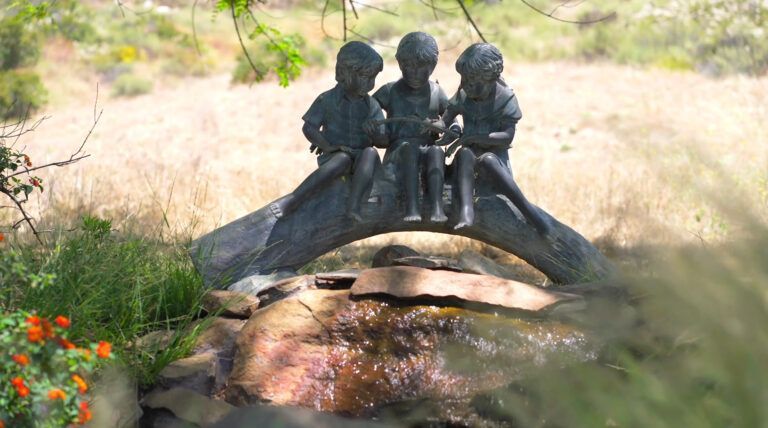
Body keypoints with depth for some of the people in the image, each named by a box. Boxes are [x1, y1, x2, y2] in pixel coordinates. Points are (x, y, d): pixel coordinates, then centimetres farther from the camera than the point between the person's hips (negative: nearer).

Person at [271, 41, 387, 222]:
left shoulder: (372, 106, 7)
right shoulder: (328, 100, -1)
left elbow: (384, 141, 5)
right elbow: (309, 127, -4)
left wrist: (375, 134, -18)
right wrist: (327, 146, -18)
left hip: (360, 156, 3)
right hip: (333, 156, -3)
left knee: (370, 153, -32)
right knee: (343, 160, -38)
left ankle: (353, 204, -47)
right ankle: (293, 200, -44)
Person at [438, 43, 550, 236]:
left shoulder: (505, 98, -7)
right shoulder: (463, 96, 4)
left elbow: (508, 136, -15)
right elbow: (445, 120, 7)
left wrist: (474, 137, -24)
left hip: (495, 155, -3)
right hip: (471, 152, 3)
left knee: (487, 160, -39)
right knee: (464, 153, -34)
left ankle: (528, 210, -37)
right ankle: (466, 209, -53)